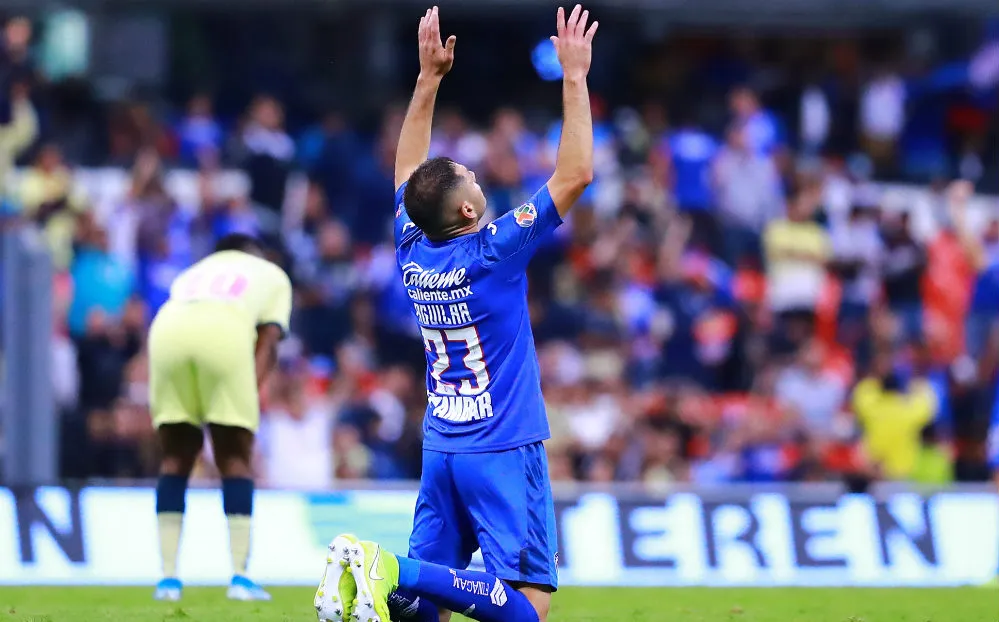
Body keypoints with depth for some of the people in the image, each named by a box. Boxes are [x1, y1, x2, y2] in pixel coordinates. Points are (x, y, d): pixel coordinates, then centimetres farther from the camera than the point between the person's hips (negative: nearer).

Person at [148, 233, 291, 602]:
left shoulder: (194, 273, 43)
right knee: (235, 458, 8)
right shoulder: (272, 275, 34)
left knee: (176, 458, 14)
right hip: (226, 332, -3)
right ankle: (240, 577, 1)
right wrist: (249, 398, 6)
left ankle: (168, 577, 8)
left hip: (166, 328, 3)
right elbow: (268, 340, 17)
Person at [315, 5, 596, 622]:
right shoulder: (494, 252, -14)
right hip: (504, 453, -7)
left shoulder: (412, 252, 2)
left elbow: (408, 170, 20)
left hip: (440, 451, 7)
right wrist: (574, 78, -8)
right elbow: (576, 175, -13)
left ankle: (364, 571, -20)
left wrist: (429, 78, 21)